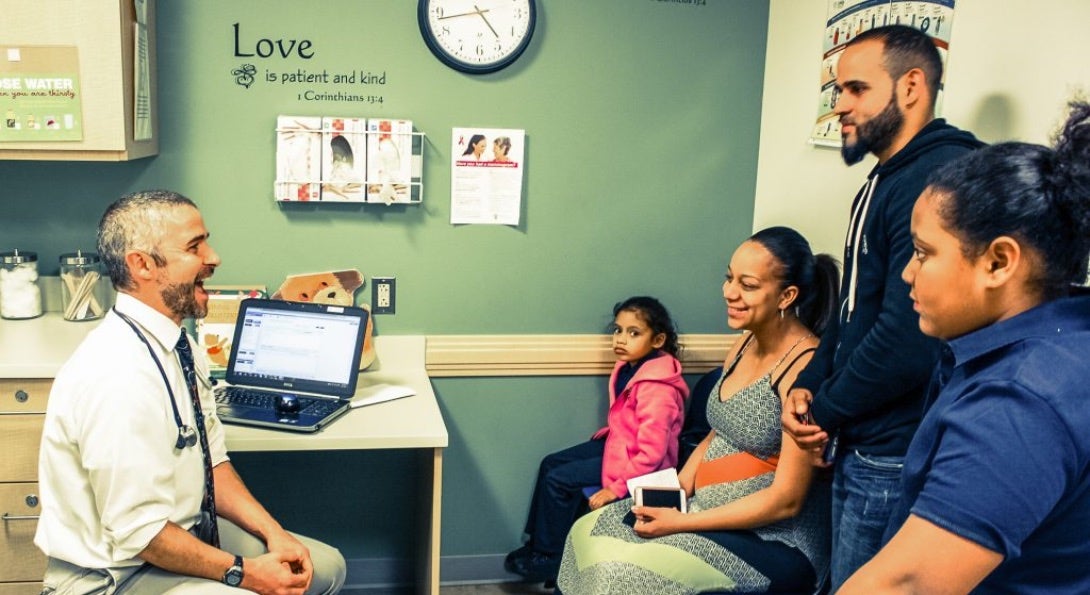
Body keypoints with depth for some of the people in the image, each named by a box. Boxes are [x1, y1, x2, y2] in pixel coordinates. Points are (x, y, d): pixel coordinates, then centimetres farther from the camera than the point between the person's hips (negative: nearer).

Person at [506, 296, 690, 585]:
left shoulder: (656, 389, -30)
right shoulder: (630, 366, -2)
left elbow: (652, 453, -30)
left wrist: (616, 488, -26)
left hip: (633, 459, -10)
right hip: (618, 441, 10)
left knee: (558, 481, -11)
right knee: (550, 463, 10)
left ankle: (548, 560, 7)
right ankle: (537, 542, 20)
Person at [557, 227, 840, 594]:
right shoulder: (745, 344, 5)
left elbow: (786, 500, -21)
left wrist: (682, 523, -19)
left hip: (773, 540, -8)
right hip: (713, 510, 8)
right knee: (589, 533, 0)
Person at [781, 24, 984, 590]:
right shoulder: (883, 182, 14)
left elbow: (907, 341, -27)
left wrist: (826, 411, -11)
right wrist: (807, 387, 3)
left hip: (896, 456, -10)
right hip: (859, 448, 10)